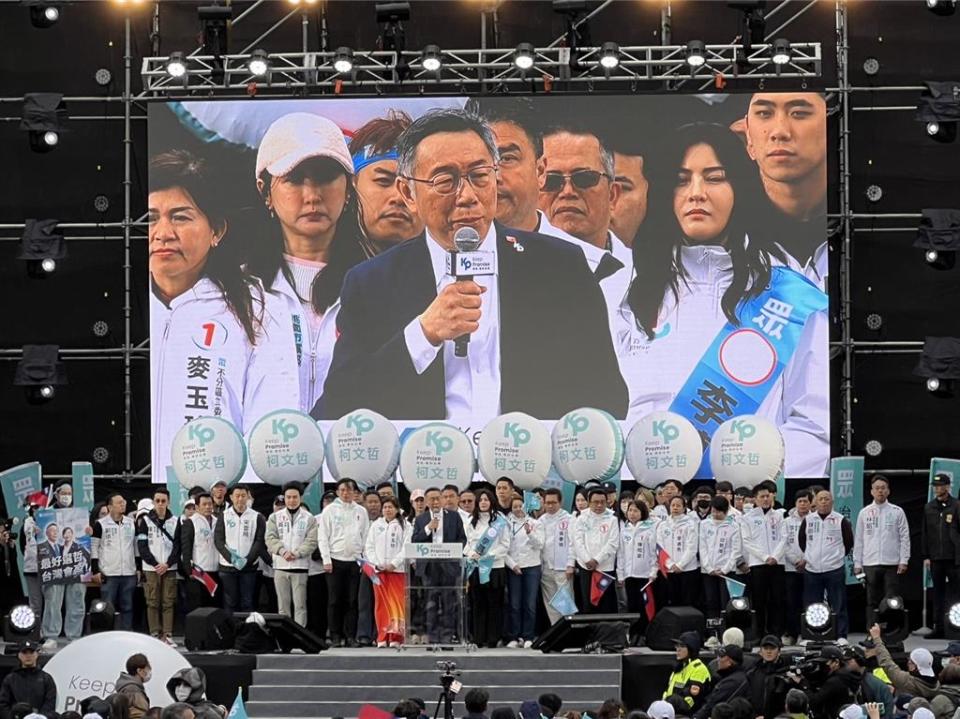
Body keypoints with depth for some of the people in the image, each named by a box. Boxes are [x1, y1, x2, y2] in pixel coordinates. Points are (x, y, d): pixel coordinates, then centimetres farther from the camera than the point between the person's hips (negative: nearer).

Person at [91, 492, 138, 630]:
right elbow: (93, 548, -3)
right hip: (108, 574, -4)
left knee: (127, 607, 7)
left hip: (129, 573, 4)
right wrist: (95, 571, -8)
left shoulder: (132, 523, 10)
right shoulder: (100, 524, -3)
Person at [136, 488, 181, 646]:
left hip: (169, 568, 1)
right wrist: (155, 564, -10)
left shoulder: (175, 521, 8)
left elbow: (178, 545, 4)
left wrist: (167, 564, -8)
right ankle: (155, 635, 2)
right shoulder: (145, 521, 4)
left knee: (168, 603, 0)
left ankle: (168, 635, 3)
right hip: (150, 568, -1)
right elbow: (142, 546, -1)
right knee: (153, 603, -1)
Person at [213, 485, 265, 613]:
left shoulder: (257, 517, 3)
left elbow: (260, 541, -2)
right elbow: (218, 540, -1)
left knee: (247, 603, 1)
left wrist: (248, 559, -15)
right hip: (227, 566, 0)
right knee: (230, 602, 3)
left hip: (249, 567, 0)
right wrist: (231, 558, -15)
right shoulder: (224, 516, 4)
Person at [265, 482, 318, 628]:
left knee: (300, 604, -4)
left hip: (300, 566, -2)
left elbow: (311, 541, -3)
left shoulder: (309, 519, 5)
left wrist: (296, 553, -16)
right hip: (280, 566, 2)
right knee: (283, 604, 5)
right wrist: (283, 551, -17)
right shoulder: (275, 517, 10)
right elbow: (270, 538, 0)